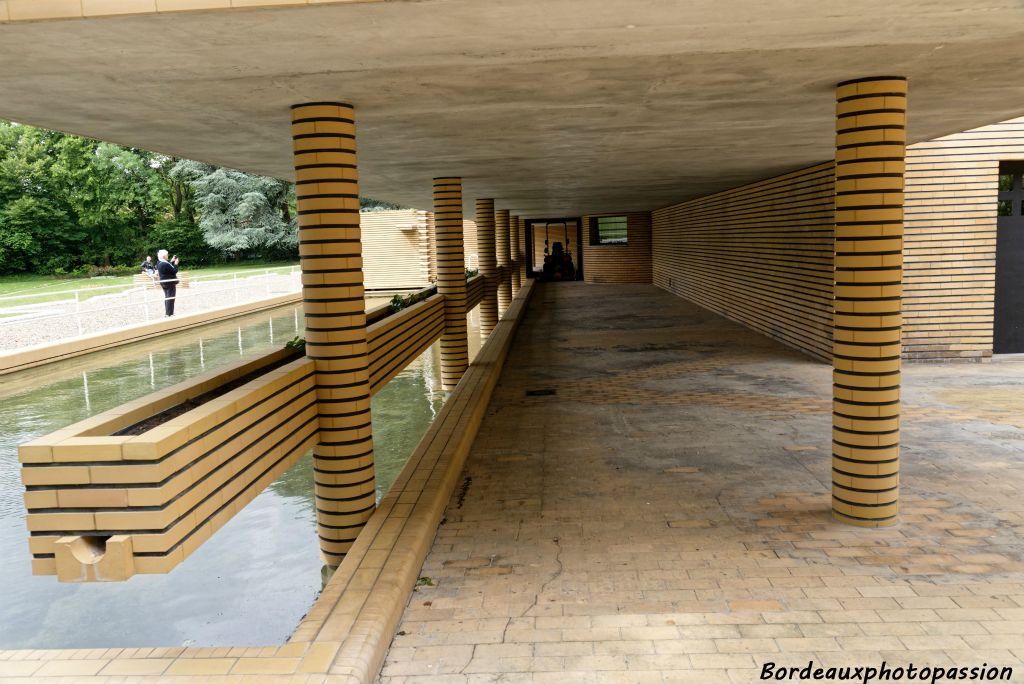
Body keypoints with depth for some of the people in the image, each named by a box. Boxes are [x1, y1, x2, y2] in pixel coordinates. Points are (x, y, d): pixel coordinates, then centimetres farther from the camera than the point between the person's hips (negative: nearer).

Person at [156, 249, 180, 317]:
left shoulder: (159, 263, 3)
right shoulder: (165, 264, -26)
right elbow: (174, 271, -21)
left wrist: (171, 261, 11)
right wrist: (176, 264, -9)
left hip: (164, 282, 10)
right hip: (170, 283, -10)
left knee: (167, 298, 19)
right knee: (170, 298, -2)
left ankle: (167, 312, 26)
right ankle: (169, 314, 0)